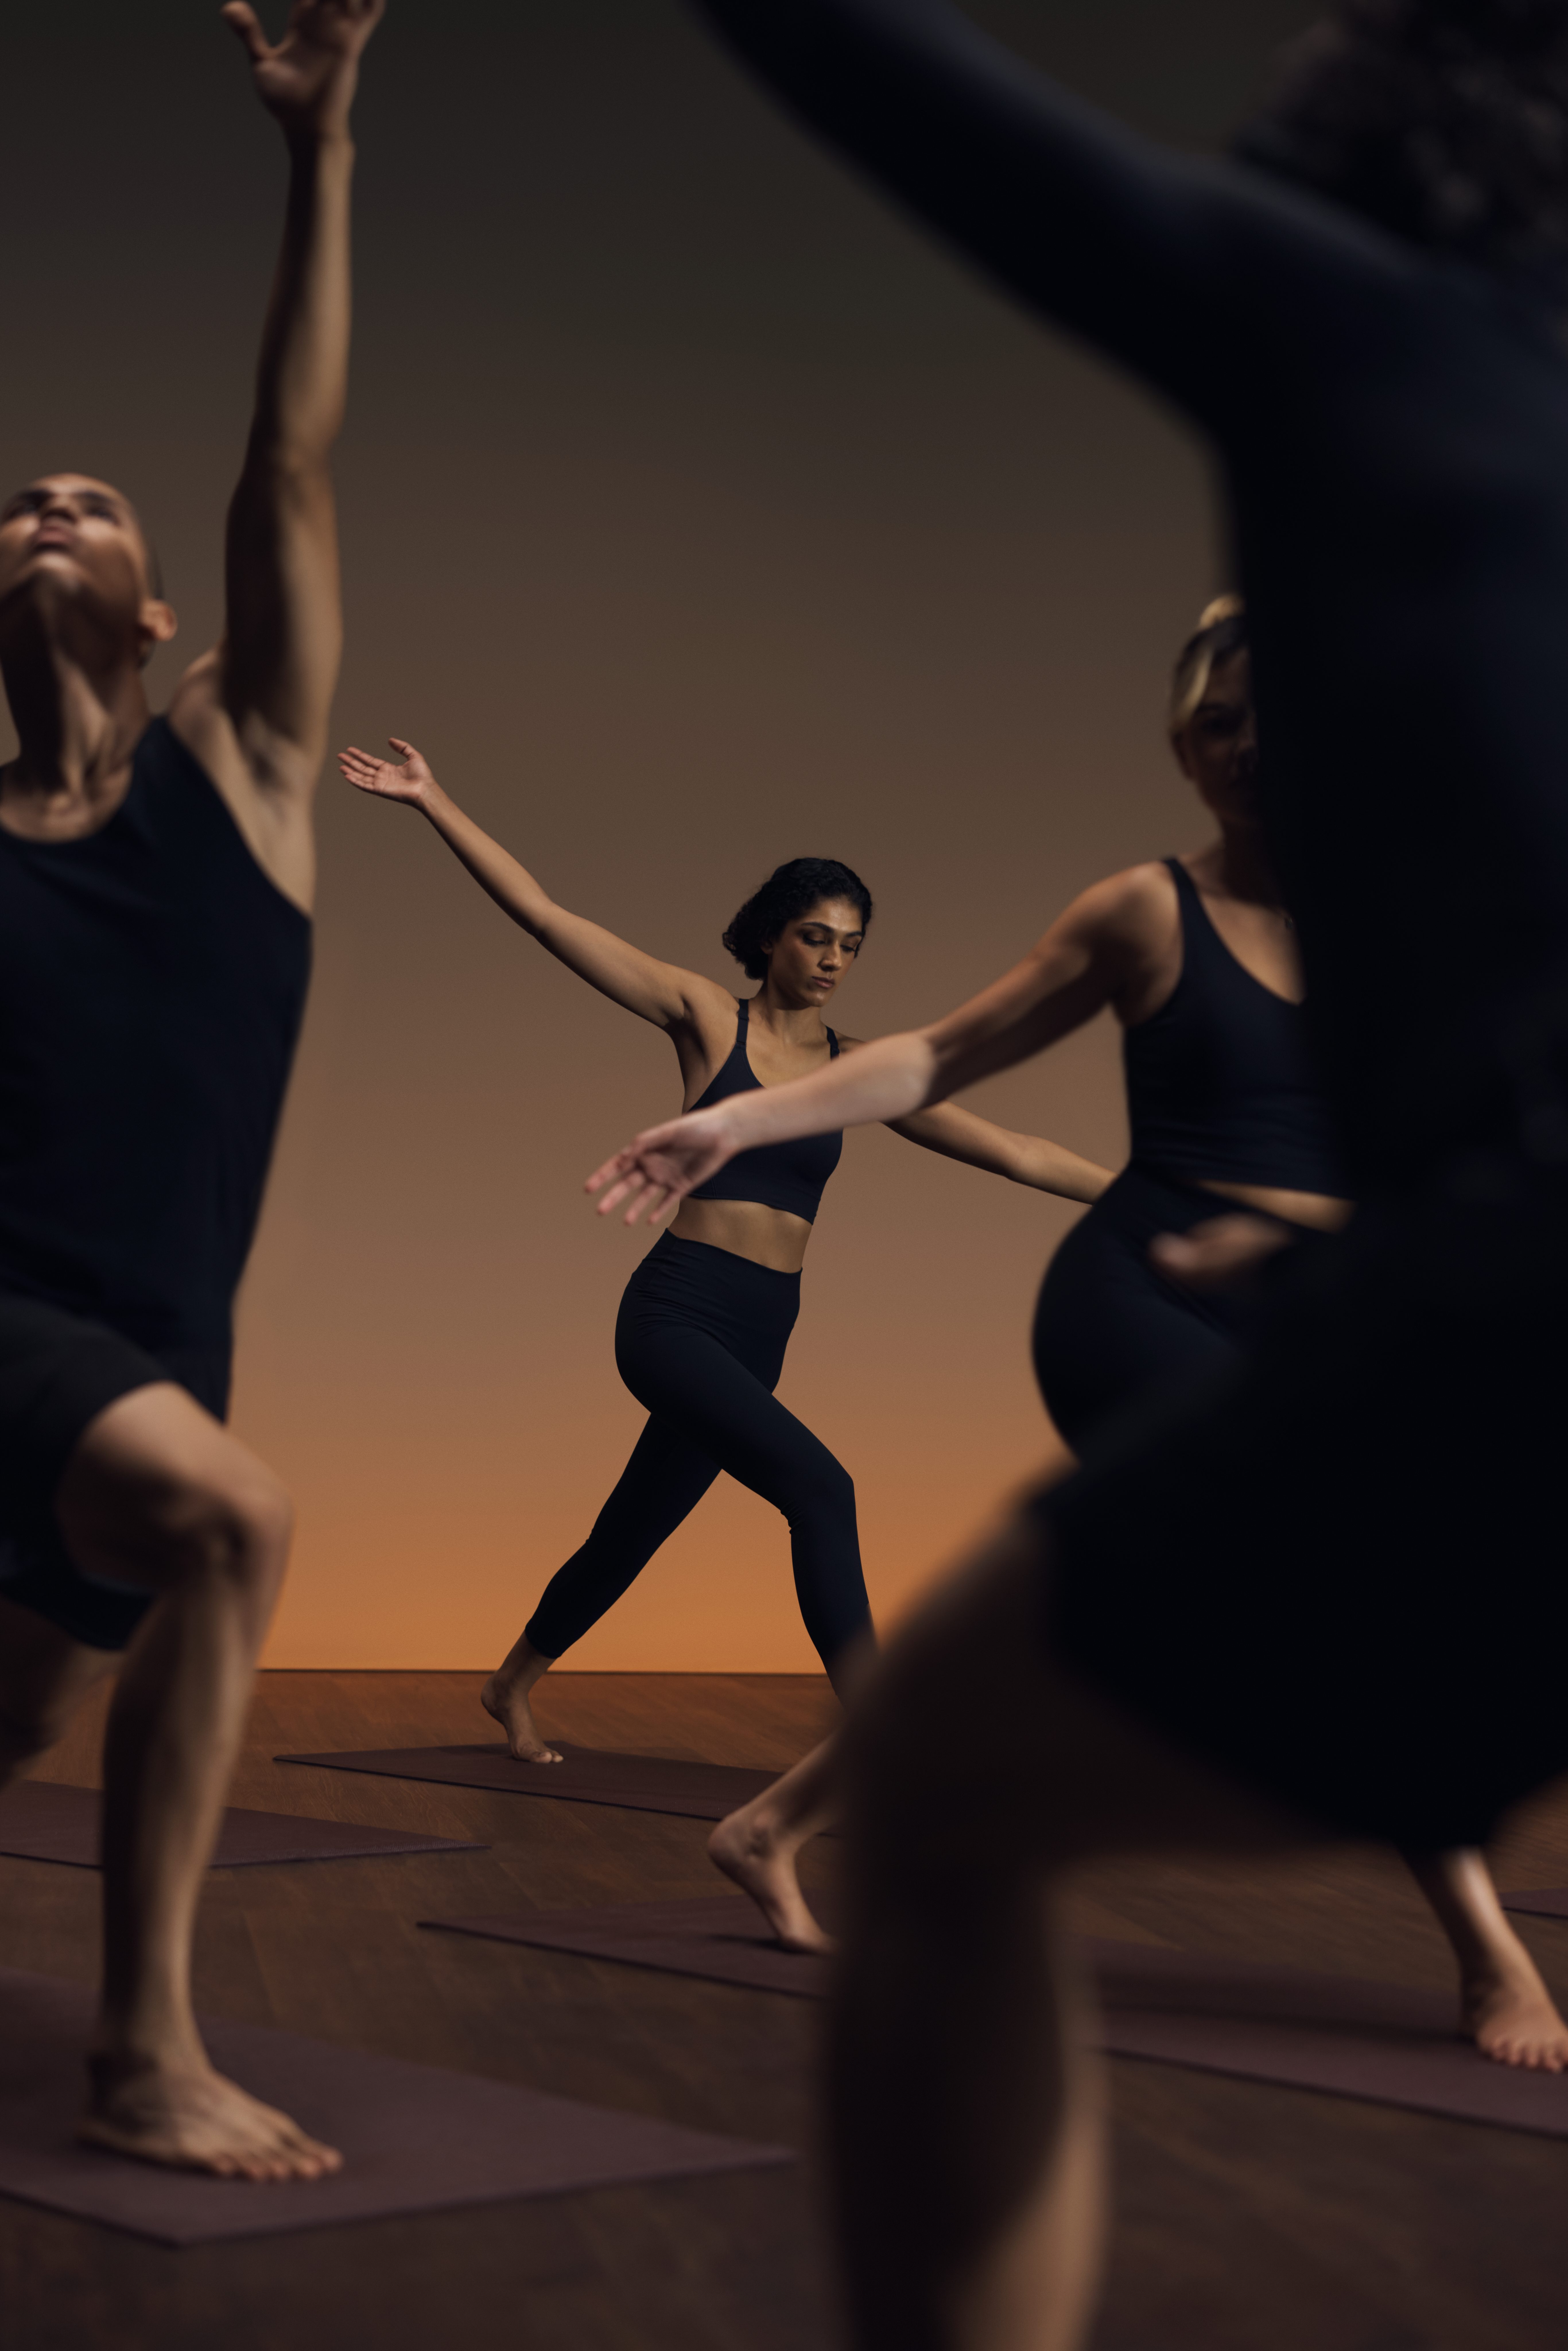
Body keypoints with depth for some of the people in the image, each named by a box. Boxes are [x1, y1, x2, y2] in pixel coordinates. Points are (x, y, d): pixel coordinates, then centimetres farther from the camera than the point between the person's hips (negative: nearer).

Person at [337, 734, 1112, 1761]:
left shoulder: (859, 1072, 8)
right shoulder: (707, 1016, -1)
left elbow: (1014, 1153, 7)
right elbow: (548, 916, -4)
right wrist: (435, 803, -7)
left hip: (757, 1338, 5)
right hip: (674, 1315, -5)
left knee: (631, 1534, 17)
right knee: (819, 1486, -23)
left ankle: (514, 1686, 43)